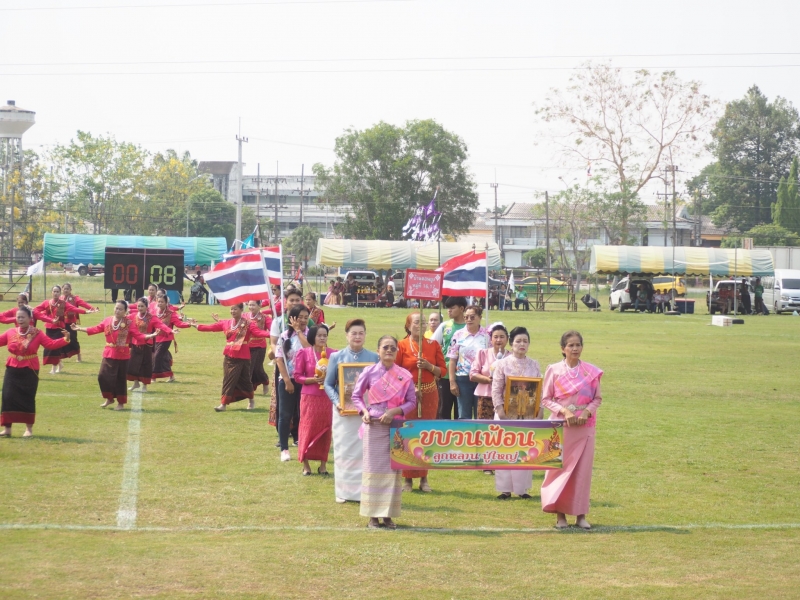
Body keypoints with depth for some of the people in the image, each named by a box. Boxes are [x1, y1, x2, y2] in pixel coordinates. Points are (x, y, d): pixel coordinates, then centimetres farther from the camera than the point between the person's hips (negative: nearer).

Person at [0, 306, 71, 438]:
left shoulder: (37, 334, -6)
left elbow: (52, 344, -14)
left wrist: (65, 339, -29)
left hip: (30, 371, -2)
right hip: (12, 370, 2)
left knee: (28, 399, 3)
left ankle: (29, 429, 15)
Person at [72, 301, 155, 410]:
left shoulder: (129, 322, -7)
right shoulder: (107, 320, 2)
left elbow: (138, 335, -11)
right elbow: (96, 329, 7)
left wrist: (151, 336, -26)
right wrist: (79, 328, 8)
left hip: (122, 356, -3)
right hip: (108, 354, 3)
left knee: (121, 380, 3)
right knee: (103, 376, -2)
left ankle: (121, 403, 18)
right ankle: (109, 398, 19)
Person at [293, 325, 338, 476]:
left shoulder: (333, 354, 1)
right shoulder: (304, 353, -2)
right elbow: (297, 376, 0)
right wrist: (313, 380, -15)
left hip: (327, 397, 1)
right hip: (309, 397, -1)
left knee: (325, 429, 4)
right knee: (308, 429, 0)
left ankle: (323, 464, 13)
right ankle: (305, 464, 9)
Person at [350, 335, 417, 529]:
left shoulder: (405, 375, 2)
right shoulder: (369, 372, 0)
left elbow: (412, 402, 3)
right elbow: (357, 396, 8)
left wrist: (395, 411, -13)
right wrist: (364, 411, -9)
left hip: (396, 427, 1)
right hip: (374, 427, -1)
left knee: (393, 469, 3)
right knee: (373, 469, 1)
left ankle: (388, 514, 10)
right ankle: (373, 515, 6)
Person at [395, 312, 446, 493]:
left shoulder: (433, 345, 7)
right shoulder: (401, 345, -2)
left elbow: (442, 370, 7)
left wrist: (429, 366, -12)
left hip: (429, 394, 3)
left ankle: (424, 478, 10)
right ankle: (408, 479, 5)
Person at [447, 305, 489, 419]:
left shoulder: (487, 335, 1)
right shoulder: (459, 335, 2)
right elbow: (452, 360, 3)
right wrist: (452, 382, -3)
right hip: (463, 379, 0)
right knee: (464, 416, 6)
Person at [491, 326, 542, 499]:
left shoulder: (534, 365, 7)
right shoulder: (503, 364, 0)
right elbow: (496, 389, -2)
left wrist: (540, 411, -2)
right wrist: (500, 410, -11)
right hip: (507, 412, -2)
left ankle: (522, 488, 10)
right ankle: (505, 488, 5)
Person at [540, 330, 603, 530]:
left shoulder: (591, 371, 3)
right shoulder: (554, 370, -1)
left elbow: (597, 398, 8)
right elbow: (546, 399, 0)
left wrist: (587, 412, -10)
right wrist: (564, 411, -14)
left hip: (584, 427, 1)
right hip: (561, 426, -1)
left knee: (583, 469, 1)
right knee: (560, 467, -1)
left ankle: (580, 514, 8)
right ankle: (560, 513, 7)